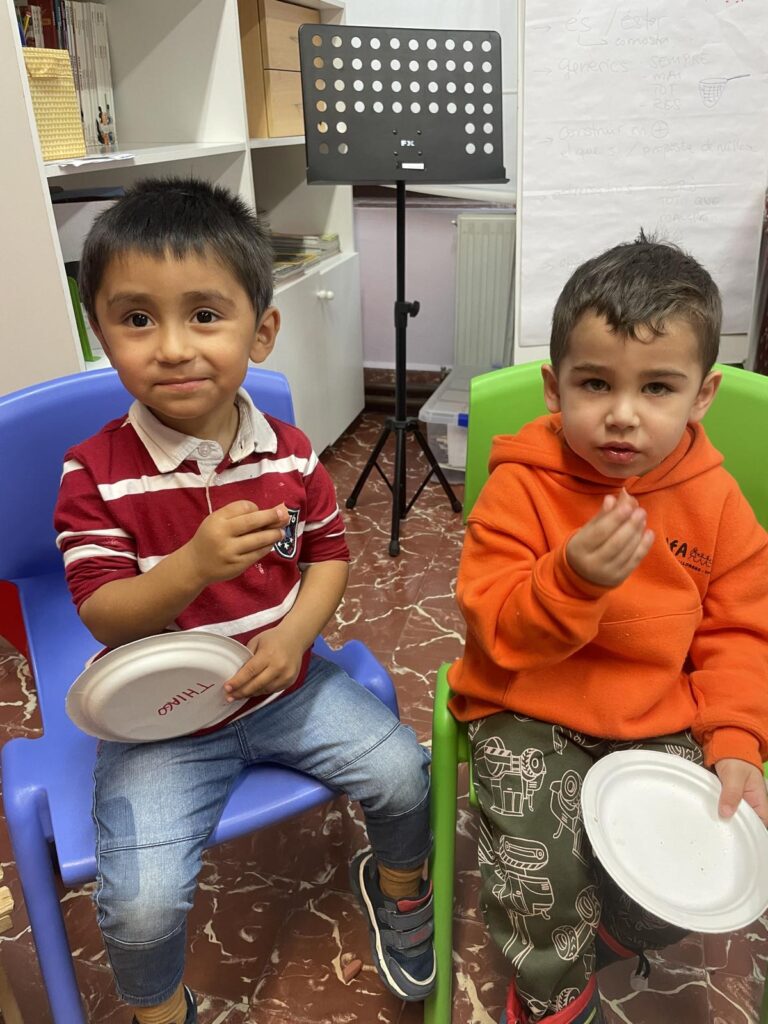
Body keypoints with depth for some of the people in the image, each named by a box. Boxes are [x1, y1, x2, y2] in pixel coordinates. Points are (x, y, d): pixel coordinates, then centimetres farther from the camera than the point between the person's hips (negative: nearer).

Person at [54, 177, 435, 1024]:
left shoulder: (290, 454, -7)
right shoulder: (96, 474, -16)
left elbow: (328, 551, 5)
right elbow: (102, 615, -17)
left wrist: (296, 632, -15)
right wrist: (196, 563, -36)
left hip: (284, 687, 3)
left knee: (403, 775, -4)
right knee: (141, 903, -15)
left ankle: (397, 887, 34)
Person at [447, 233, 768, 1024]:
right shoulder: (522, 487, -16)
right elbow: (494, 628, -18)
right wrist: (573, 578, -36)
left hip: (663, 723, 3)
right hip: (532, 717, -2)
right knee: (536, 875, -14)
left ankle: (598, 933, 34)